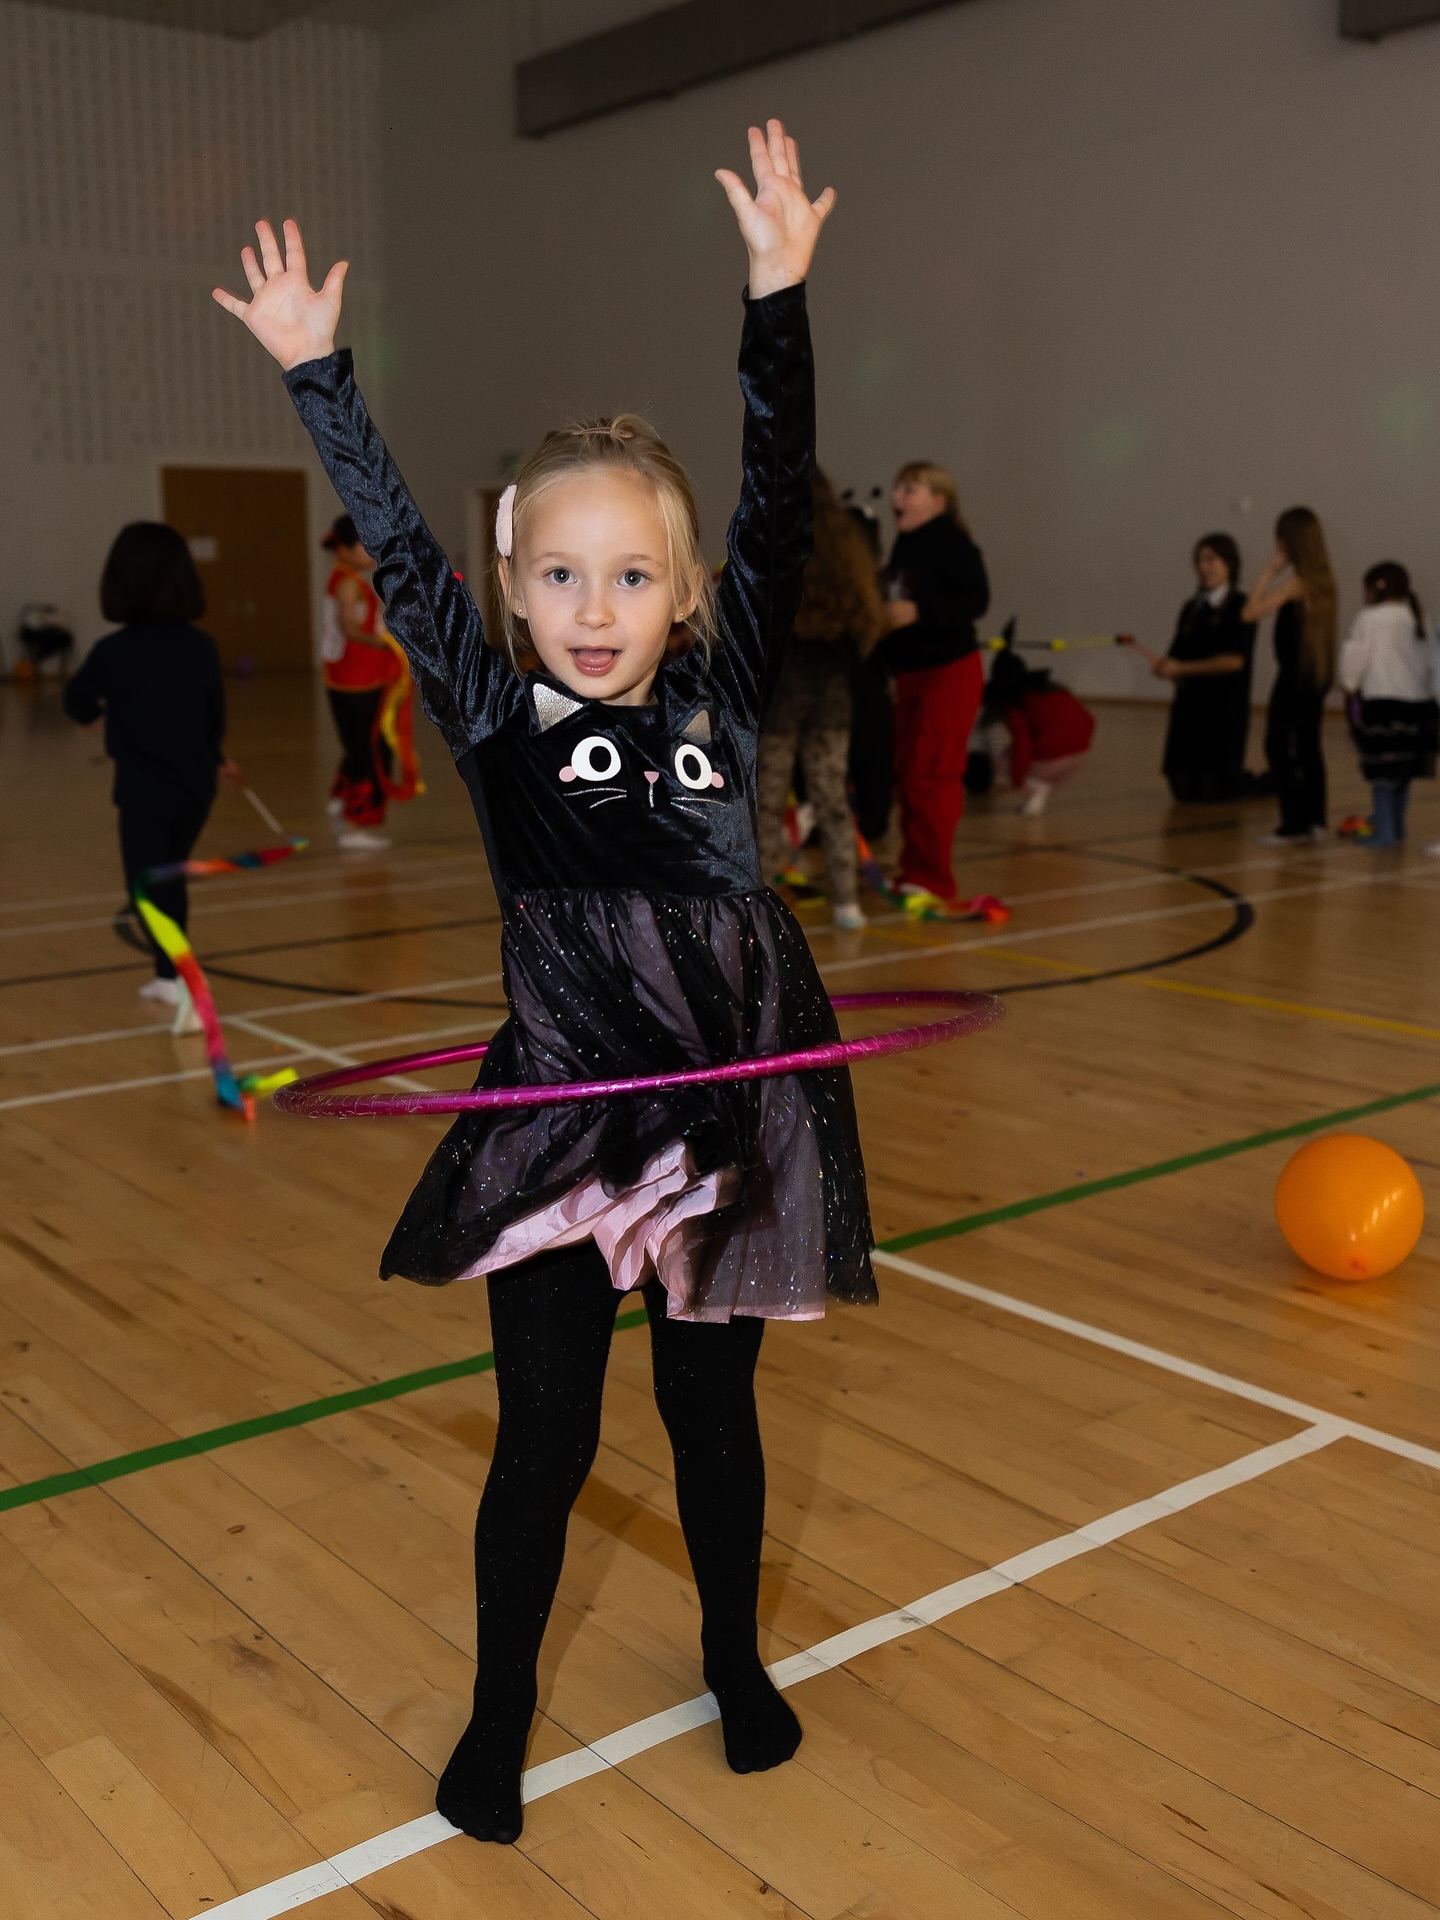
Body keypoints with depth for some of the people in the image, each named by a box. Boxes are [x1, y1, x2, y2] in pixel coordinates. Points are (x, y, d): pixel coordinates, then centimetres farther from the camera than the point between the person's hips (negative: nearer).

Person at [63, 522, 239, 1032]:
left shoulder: (112, 652, -12)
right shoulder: (201, 647, -2)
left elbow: (78, 703, 7)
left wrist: (93, 712, 33)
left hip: (143, 789, -5)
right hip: (196, 786, 5)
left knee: (149, 890, -3)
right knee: (170, 880, 22)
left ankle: (184, 983, -23)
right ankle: (168, 976, 36)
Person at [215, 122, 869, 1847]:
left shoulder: (722, 702, -1)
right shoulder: (498, 718, -3)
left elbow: (777, 508, -6)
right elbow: (398, 552, -5)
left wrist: (778, 293, -10)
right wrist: (316, 370, -7)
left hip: (727, 1121, 1)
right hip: (556, 1131, -1)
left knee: (713, 1412, 19)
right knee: (543, 1439, 11)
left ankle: (733, 1656, 42)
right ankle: (500, 1709, 33)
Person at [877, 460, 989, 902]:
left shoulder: (952, 543, -13)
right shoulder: (903, 547, 10)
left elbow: (976, 599, -24)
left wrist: (918, 611, -30)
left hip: (949, 671, -8)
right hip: (909, 673, 9)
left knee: (930, 775, -9)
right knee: (907, 774, 11)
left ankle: (931, 878, -4)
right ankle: (913, 871, 21)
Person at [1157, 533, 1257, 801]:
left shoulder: (1240, 607, -7)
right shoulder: (1191, 608, 11)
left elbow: (1235, 660, -15)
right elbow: (1176, 659, 9)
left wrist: (1182, 669, -14)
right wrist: (1166, 667, -15)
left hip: (1224, 711, -6)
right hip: (1189, 707, 6)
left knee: (1214, 791, -4)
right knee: (1183, 788, 6)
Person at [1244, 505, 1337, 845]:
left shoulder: (1296, 581, -15)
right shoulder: (1324, 580, 8)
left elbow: (1251, 611, -17)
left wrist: (1269, 571, -12)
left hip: (1295, 674, -8)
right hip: (1318, 673, 9)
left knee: (1278, 747, -4)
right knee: (1308, 746, 14)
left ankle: (1294, 824, -7)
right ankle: (1315, 820, 17)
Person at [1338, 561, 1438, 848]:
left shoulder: (1371, 618, -9)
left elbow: (1355, 656, -7)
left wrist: (1350, 685, 9)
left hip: (1383, 702, -7)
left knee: (1382, 770, -3)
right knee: (1402, 770, 13)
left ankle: (1385, 831, -3)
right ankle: (1397, 829, 21)